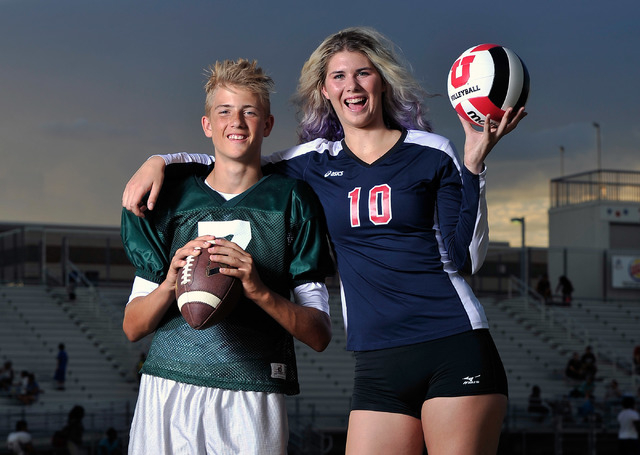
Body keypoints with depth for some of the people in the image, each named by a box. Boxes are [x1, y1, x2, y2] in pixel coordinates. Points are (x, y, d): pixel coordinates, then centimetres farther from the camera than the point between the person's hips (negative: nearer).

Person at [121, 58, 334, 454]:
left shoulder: (291, 199, 7)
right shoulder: (173, 198, 13)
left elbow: (320, 336, 1)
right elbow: (132, 328, 11)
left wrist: (260, 291, -16)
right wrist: (170, 283, -9)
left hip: (253, 400, -1)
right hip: (168, 391, 2)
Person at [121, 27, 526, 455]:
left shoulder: (431, 154, 5)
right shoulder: (314, 162, 12)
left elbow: (465, 256, 0)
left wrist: (473, 164, -6)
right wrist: (159, 161, 10)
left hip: (455, 350, -3)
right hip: (379, 363, 3)